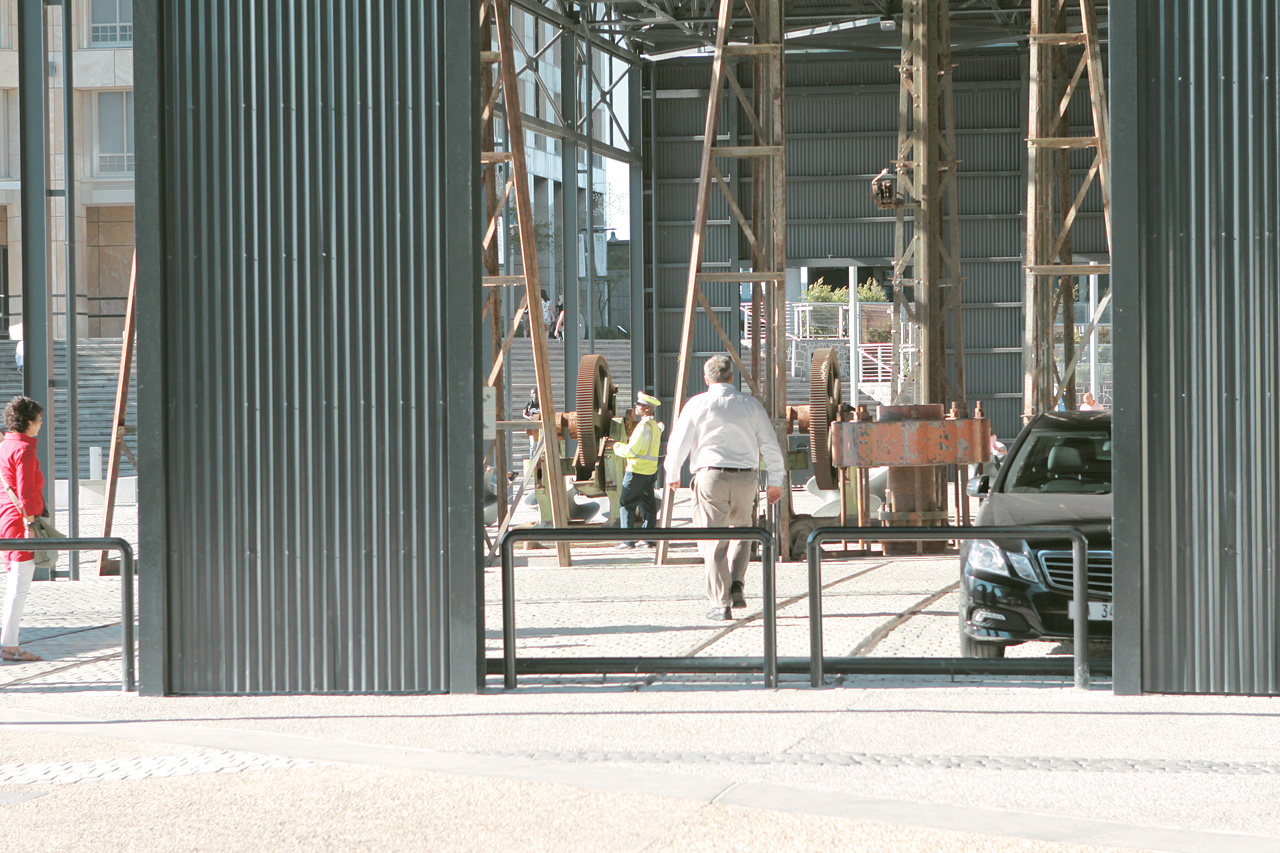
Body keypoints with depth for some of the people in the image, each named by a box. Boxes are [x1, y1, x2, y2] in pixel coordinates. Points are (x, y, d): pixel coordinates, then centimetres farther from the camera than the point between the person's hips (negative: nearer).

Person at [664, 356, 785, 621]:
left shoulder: (697, 405, 0)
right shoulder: (751, 405, 5)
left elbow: (678, 443, 3)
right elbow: (770, 445, 5)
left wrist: (672, 475, 19)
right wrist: (776, 480, 14)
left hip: (711, 475, -2)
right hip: (746, 476, 2)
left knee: (713, 542, 0)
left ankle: (720, 604, -5)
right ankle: (736, 585, 2)